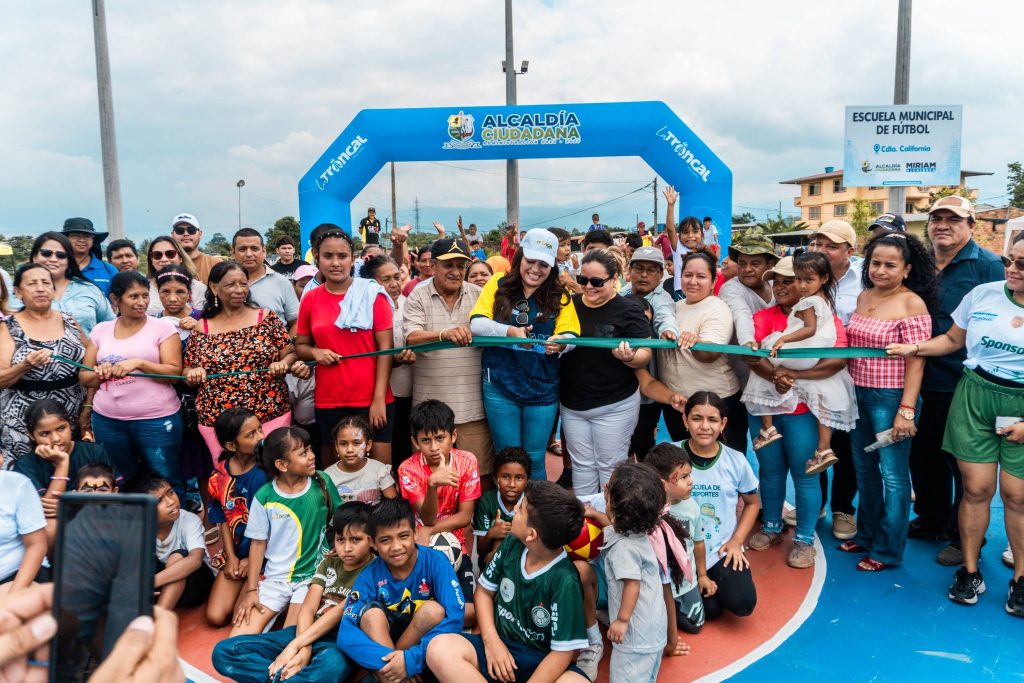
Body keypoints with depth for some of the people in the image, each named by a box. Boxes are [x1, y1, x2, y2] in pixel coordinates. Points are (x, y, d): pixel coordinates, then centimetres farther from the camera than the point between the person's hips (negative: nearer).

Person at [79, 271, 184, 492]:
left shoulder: (162, 327, -1)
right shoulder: (100, 330, 10)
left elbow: (174, 372, -8)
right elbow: (84, 377, 12)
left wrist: (138, 362, -21)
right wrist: (101, 373, -10)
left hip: (157, 419, -4)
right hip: (107, 420, 4)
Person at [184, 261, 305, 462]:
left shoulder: (267, 318, 1)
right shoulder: (201, 329, 5)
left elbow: (290, 354, 2)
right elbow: (187, 371, 11)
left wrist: (283, 364, -19)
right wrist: (193, 373, -11)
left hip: (271, 415, -1)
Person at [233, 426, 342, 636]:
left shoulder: (322, 483, -6)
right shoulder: (264, 497, -9)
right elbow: (258, 543, -1)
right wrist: (251, 590, -2)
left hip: (314, 575, -1)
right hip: (276, 577, 1)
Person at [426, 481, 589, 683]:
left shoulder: (565, 582, -20)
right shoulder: (512, 544, -4)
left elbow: (562, 652, -16)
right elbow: (484, 591, 9)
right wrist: (491, 641, -5)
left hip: (542, 660, -5)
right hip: (500, 644, 5)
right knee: (439, 649, -25)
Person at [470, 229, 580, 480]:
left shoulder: (559, 296, 3)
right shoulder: (499, 285, 0)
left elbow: (571, 334, -7)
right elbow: (476, 323, -8)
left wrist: (561, 342, -31)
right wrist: (510, 331, -27)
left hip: (543, 389, 1)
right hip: (500, 385, -1)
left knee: (535, 460, 10)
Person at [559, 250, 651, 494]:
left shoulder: (628, 311, -11)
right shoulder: (569, 304, 2)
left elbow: (644, 355, -13)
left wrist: (629, 357, -33)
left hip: (614, 406, -4)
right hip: (572, 404, 4)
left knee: (610, 467, 8)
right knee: (581, 465, 16)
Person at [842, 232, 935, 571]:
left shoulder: (912, 304, -11)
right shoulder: (863, 297, 7)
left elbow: (916, 362, -14)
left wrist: (906, 410, -18)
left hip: (891, 398, -7)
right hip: (858, 394, 7)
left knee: (893, 475, 5)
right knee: (864, 470, 18)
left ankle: (888, 550, 18)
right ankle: (866, 535, 35)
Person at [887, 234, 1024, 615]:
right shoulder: (983, 294, 0)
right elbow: (953, 339, 13)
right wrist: (915, 348, -3)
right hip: (974, 397, 2)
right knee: (976, 488, 3)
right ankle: (969, 571, 18)